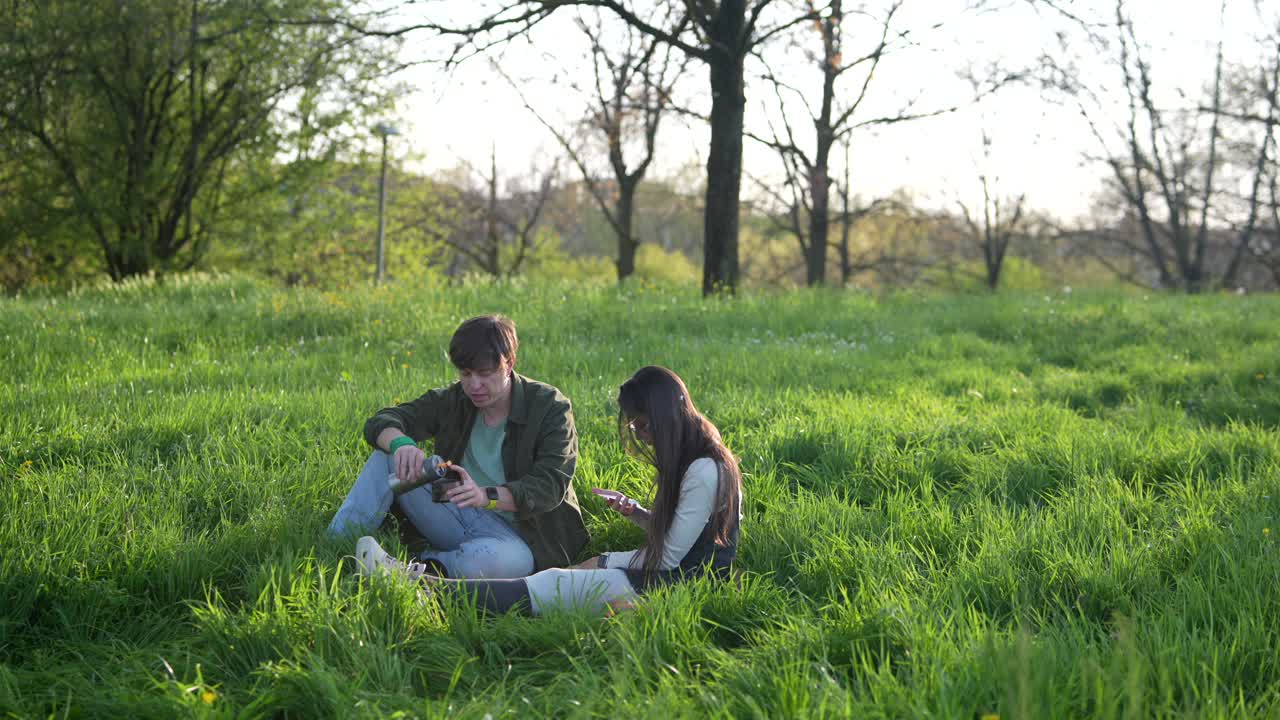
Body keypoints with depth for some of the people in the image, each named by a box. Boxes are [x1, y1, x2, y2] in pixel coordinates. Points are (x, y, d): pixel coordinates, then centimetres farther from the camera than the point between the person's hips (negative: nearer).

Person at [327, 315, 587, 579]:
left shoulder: (550, 406, -10)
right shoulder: (453, 400, 5)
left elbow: (550, 486, -21)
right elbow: (383, 421, -3)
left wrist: (487, 495, -40)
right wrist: (400, 443, -30)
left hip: (513, 534, -5)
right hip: (457, 515, 5)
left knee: (511, 561, -43)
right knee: (387, 457, -9)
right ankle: (336, 543, -16)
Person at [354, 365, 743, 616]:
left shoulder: (705, 471, -17)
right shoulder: (690, 459, 15)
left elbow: (669, 558, -15)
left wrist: (600, 562, -6)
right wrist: (635, 513, 3)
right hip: (672, 575, 9)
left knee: (554, 585, -20)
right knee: (557, 580, -10)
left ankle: (424, 586, -28)